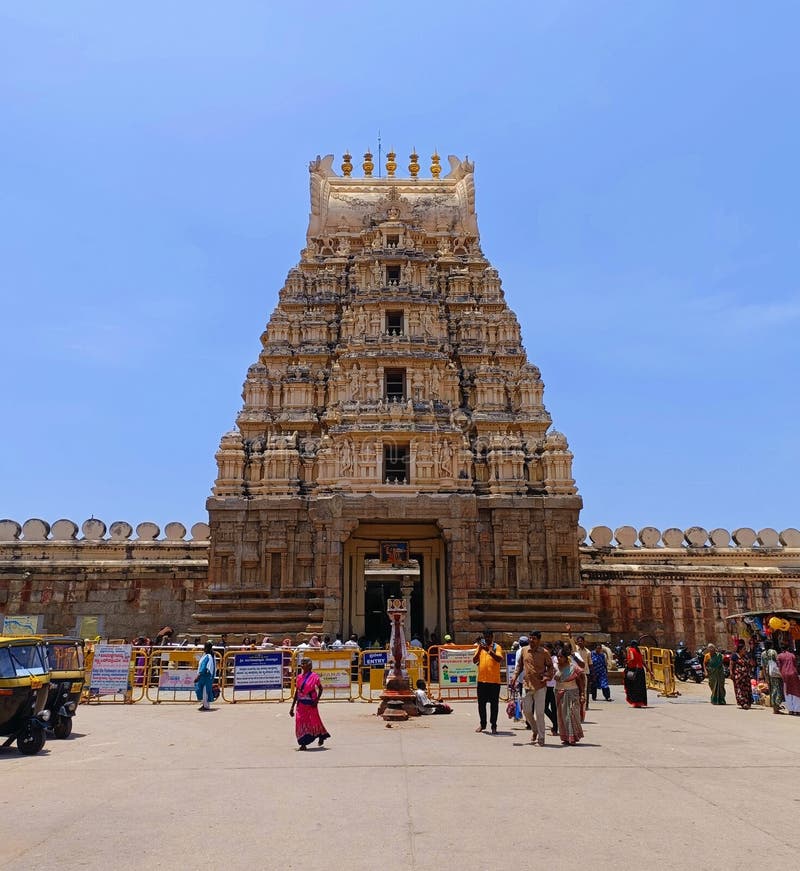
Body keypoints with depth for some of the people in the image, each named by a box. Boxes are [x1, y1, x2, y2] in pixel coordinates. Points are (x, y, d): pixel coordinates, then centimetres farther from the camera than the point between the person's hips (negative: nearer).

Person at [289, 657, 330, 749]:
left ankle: (321, 736, 30)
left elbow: (320, 688, -2)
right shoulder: (299, 677, 7)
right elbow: (297, 692, 11)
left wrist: (317, 700, -15)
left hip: (310, 703, -4)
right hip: (301, 703, 4)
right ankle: (303, 743, 7)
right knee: (300, 721, -2)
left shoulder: (314, 676, -7)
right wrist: (292, 707, 11)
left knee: (314, 720, 5)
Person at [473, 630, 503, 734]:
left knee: (494, 703, 2)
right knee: (481, 703, 10)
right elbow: (474, 661, 1)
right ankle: (482, 724, 22)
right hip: (481, 680, 4)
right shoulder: (480, 647, 9)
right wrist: (479, 649, -12)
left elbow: (499, 659, -18)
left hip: (494, 680, -3)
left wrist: (489, 650, -28)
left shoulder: (497, 647, -2)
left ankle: (493, 726, 10)